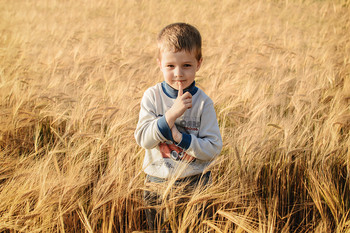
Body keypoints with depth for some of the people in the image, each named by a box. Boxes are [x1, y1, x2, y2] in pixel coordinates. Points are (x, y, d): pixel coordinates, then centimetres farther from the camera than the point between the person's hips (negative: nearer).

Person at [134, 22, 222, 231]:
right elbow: (143, 138, -16)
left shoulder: (203, 102, -9)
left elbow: (213, 148, -13)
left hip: (194, 182, -1)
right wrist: (171, 114, -26)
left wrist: (180, 137, -24)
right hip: (158, 182, 1)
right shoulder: (152, 96, -6)